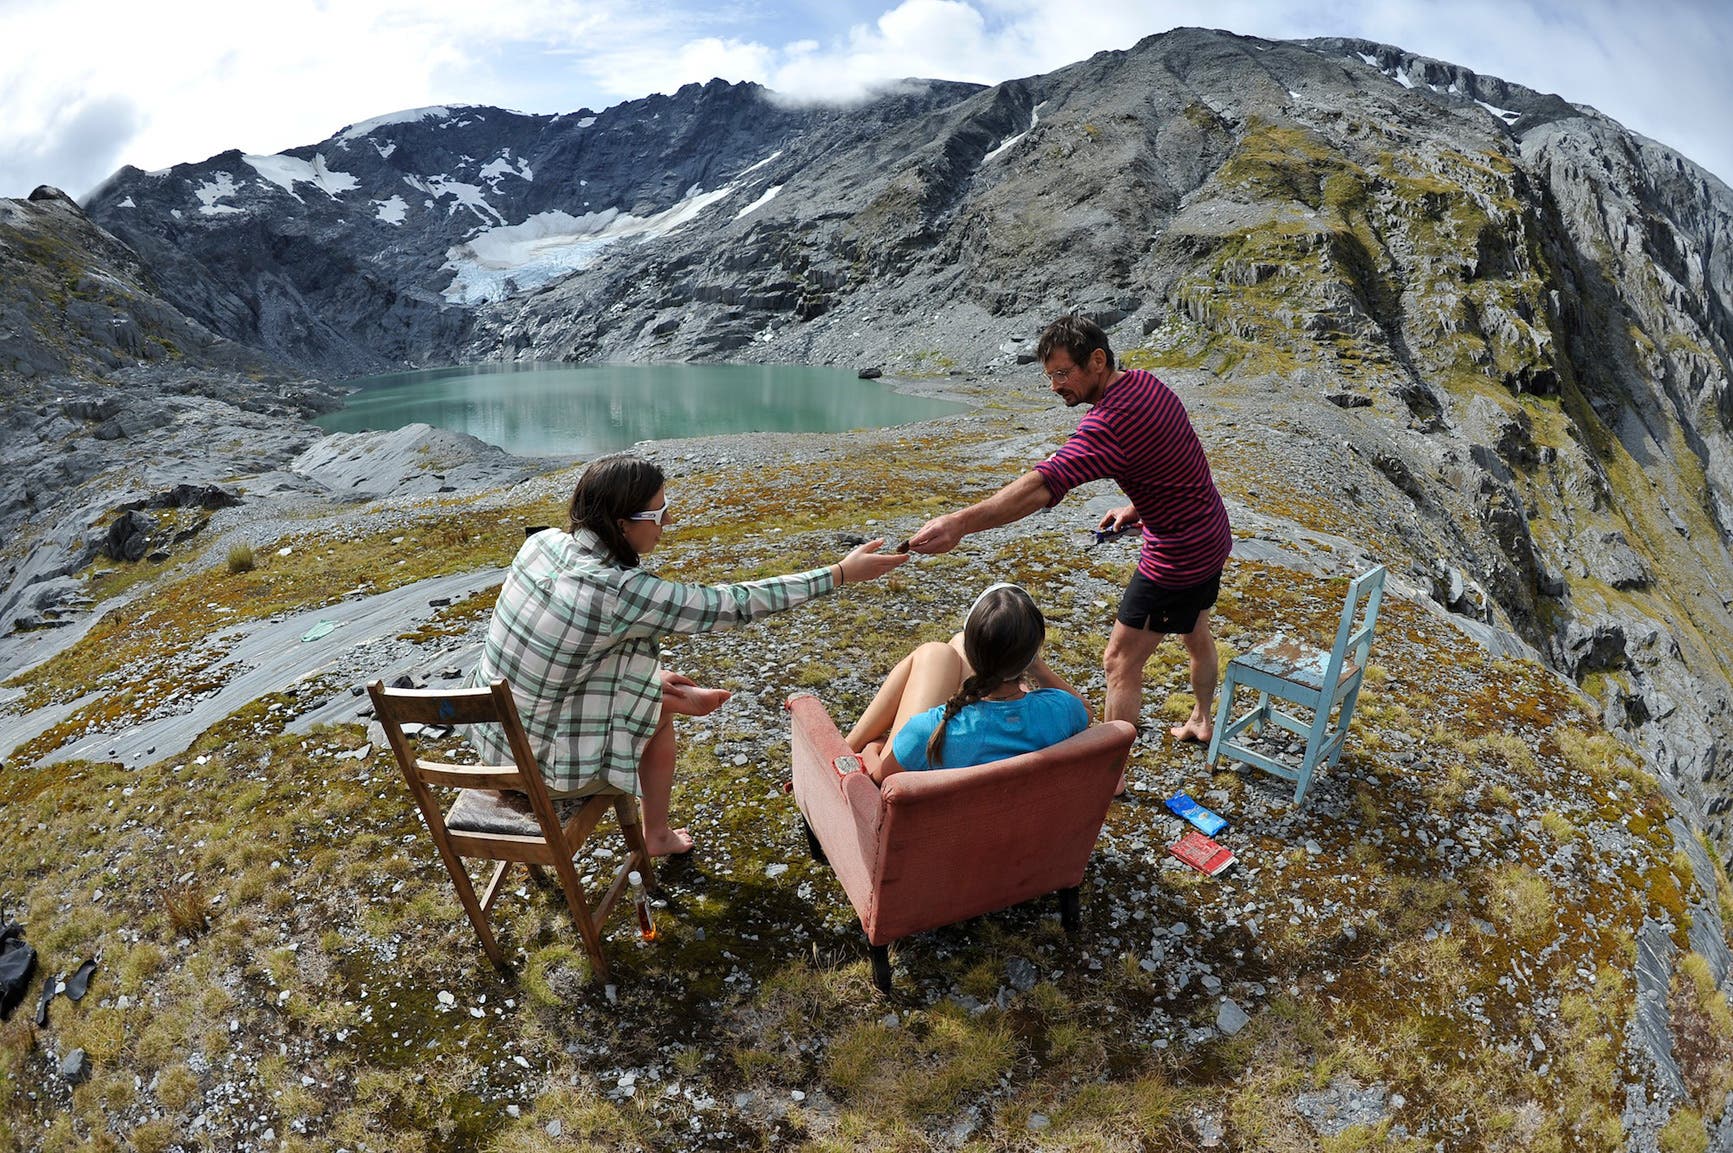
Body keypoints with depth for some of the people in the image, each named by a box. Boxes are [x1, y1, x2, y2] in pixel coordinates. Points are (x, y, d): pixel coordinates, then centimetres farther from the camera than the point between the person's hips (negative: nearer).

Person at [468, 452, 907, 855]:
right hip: (538, 762, -6)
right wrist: (843, 572, -17)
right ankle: (658, 836, 36)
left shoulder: (544, 542, -8)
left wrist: (648, 674, 6)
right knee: (661, 710, 16)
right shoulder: (617, 591, -29)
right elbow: (734, 604, -24)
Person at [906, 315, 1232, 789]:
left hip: (1177, 556, -10)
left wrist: (960, 522, -54)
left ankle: (1111, 773, 14)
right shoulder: (1144, 382, -2)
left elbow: (1043, 485, -46)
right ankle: (1201, 721, 54)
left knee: (1120, 663, 1)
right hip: (1213, 535, 10)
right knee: (1195, 631, 30)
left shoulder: (1110, 422, -32)